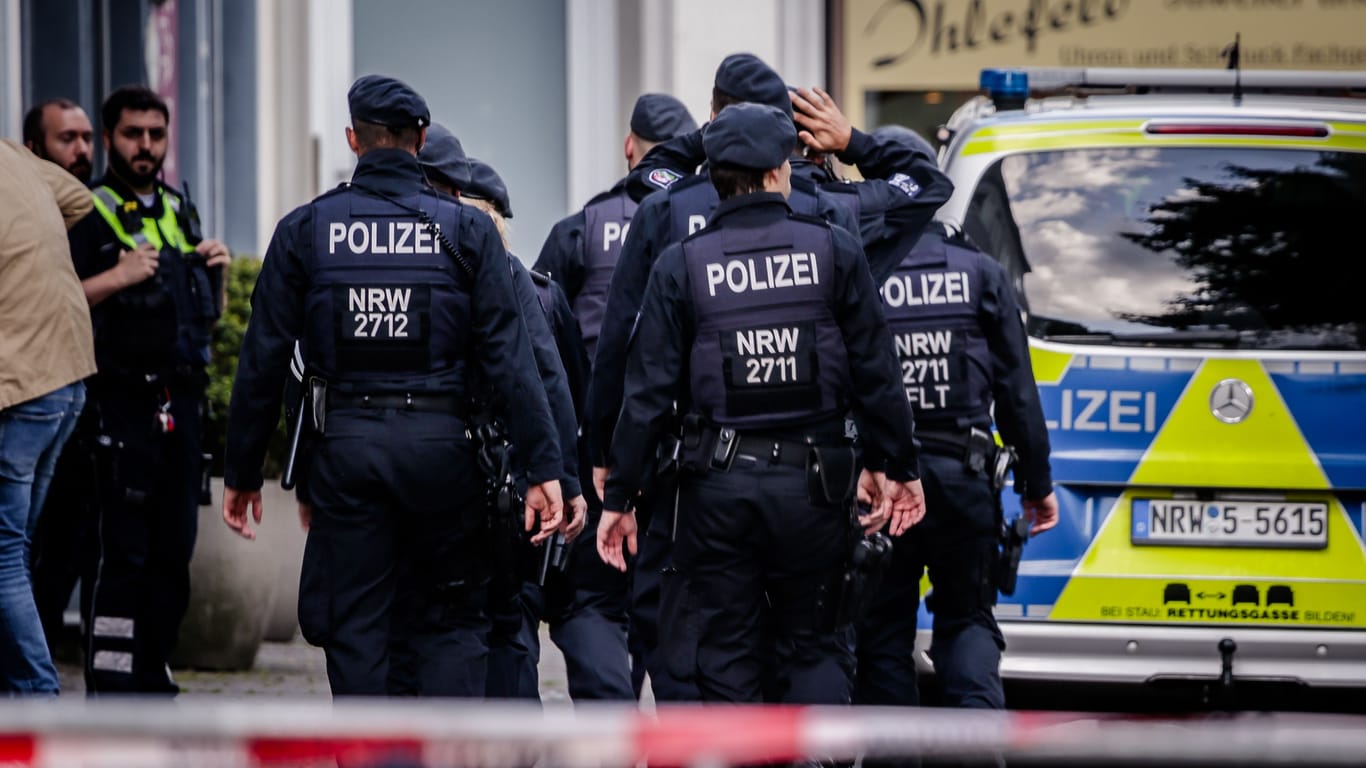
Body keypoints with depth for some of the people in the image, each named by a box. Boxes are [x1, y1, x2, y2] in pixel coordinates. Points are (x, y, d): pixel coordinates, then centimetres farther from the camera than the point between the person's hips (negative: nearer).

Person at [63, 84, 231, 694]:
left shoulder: (180, 213, 19)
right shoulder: (86, 215, -2)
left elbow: (209, 318, 26)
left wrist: (217, 272, 7)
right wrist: (117, 278, -20)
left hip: (181, 406, 7)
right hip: (121, 407, -7)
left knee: (173, 551, 8)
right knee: (121, 551, -10)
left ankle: (152, 674, 15)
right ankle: (108, 686, -10)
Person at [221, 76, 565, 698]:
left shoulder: (304, 230, 3)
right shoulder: (466, 231, 1)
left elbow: (263, 360, 3)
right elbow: (509, 356, -4)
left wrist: (242, 472, 10)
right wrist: (542, 466, -4)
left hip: (345, 443, 0)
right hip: (441, 443, 0)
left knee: (354, 628, 6)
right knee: (452, 621, 9)